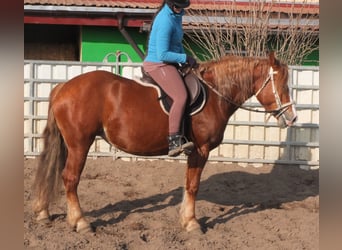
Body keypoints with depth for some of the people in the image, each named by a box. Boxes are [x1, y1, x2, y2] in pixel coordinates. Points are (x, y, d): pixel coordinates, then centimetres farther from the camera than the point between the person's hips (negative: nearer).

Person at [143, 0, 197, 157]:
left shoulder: (176, 15, 10)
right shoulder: (165, 22, -21)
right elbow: (162, 55, -23)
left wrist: (184, 60, 10)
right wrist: (185, 58, -15)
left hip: (167, 64, 10)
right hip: (158, 65, -10)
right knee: (181, 97, -26)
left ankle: (181, 138, 12)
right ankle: (174, 142, -30)